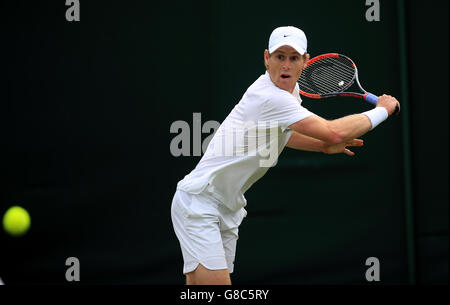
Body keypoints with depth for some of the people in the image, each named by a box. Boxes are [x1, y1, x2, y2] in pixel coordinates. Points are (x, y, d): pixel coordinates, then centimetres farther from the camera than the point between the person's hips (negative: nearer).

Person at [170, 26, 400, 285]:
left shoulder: (290, 89, 8)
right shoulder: (270, 97, -23)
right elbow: (335, 132, -28)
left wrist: (324, 146, 16)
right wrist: (382, 110, -13)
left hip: (227, 211, 10)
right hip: (198, 203, -10)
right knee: (216, 282, -21)